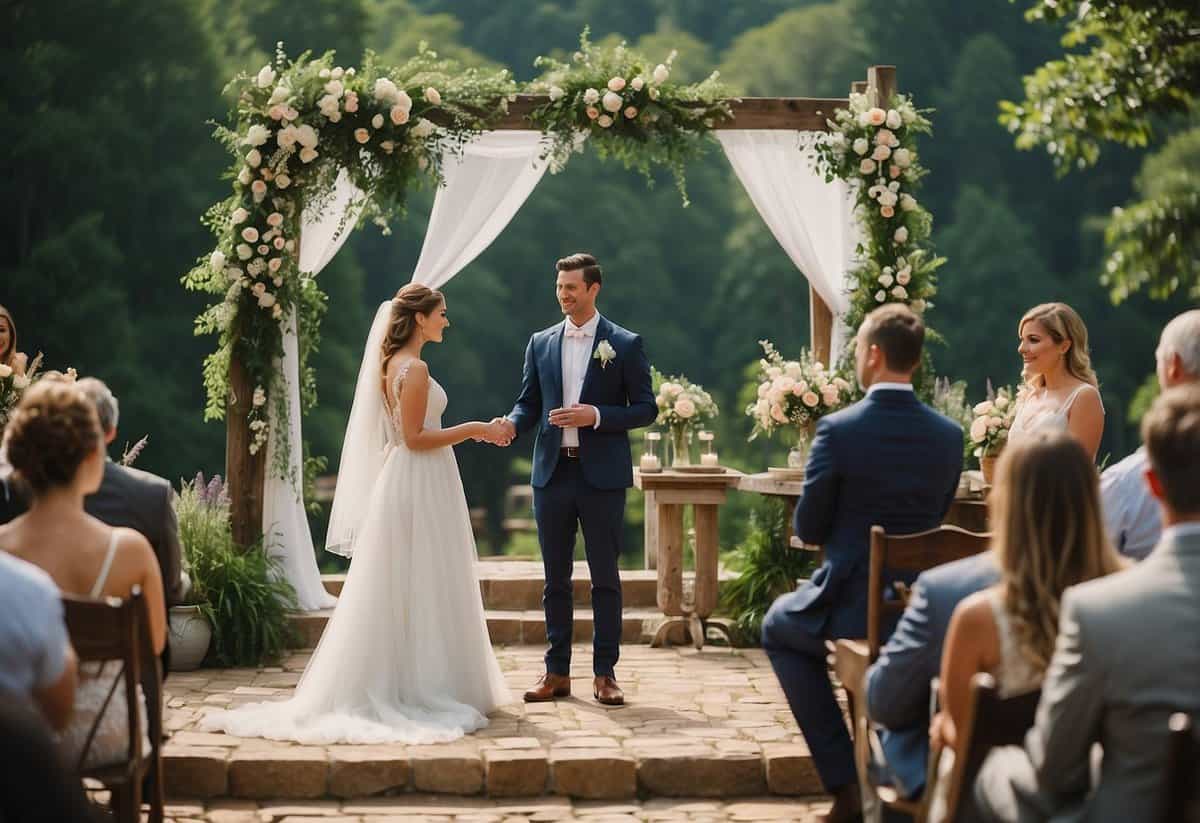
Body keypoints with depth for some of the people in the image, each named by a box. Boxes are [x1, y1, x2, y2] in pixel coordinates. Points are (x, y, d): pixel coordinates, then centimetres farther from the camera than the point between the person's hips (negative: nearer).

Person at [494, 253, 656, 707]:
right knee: (556, 579, 7)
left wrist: (597, 415, -16)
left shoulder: (625, 344, -1)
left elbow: (645, 408, -2)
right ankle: (557, 672, 14)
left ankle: (605, 673, 8)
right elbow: (529, 401, 11)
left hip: (602, 475, -3)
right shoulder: (541, 343, 10)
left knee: (605, 578, 2)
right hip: (553, 472, 3)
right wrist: (512, 423, -11)